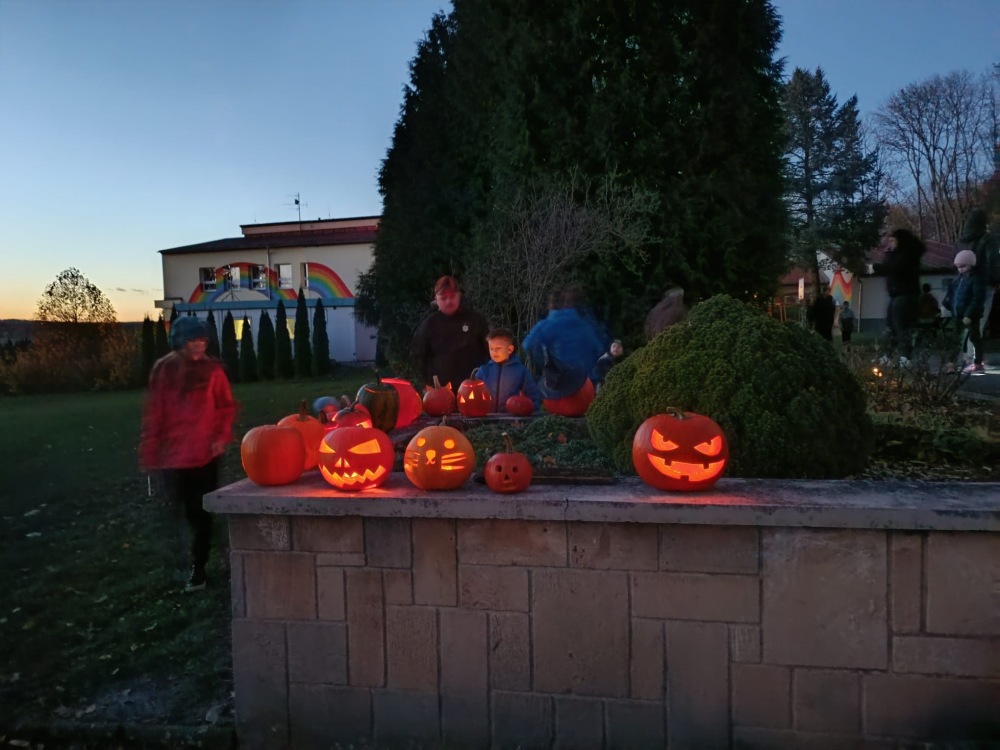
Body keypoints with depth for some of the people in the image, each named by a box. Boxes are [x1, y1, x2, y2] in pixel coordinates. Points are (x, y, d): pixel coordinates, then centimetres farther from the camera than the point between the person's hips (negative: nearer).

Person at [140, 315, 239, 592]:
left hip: (205, 452, 0)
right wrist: (150, 452, 2)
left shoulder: (212, 368, -1)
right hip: (172, 453, 1)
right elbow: (153, 412, 2)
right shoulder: (163, 369, 0)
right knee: (185, 509, 5)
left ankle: (198, 568, 19)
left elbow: (226, 406, 5)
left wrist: (222, 436, -9)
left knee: (201, 512, 7)